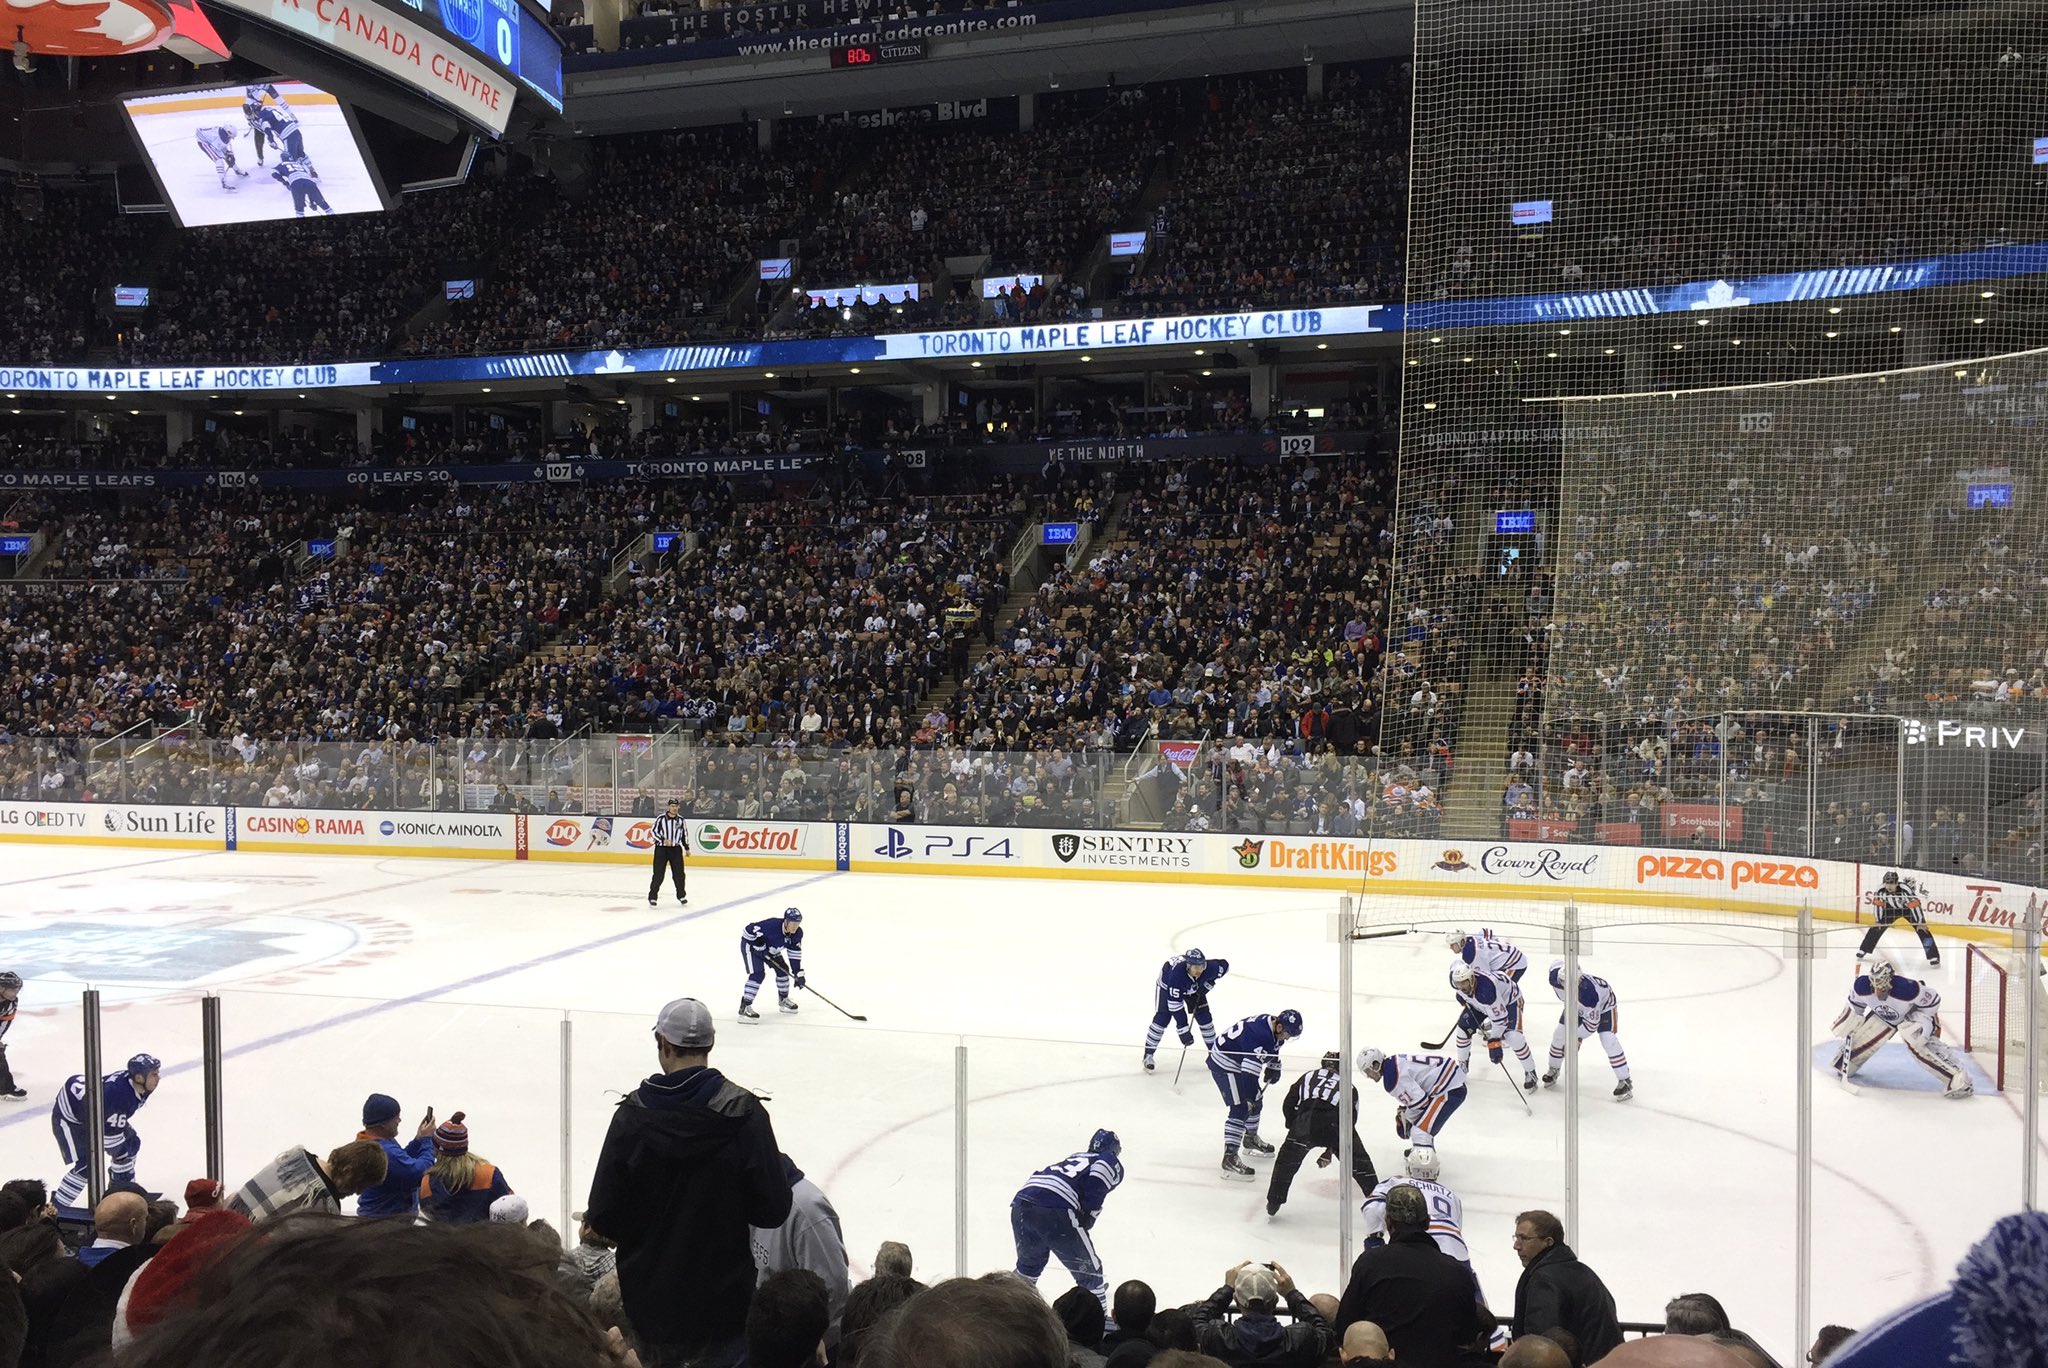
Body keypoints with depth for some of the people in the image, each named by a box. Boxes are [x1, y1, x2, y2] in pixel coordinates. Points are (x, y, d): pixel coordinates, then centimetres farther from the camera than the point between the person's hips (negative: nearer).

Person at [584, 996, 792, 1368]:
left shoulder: (632, 1114, -12)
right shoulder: (743, 1111, -15)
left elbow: (603, 1218, -10)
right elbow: (772, 1210, -14)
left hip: (651, 1299, 2)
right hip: (723, 1299, -1)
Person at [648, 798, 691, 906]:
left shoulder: (680, 819, 3)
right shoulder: (661, 818, -10)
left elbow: (684, 834, 14)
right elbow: (653, 832, -10)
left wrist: (686, 847, 16)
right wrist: (663, 840, -24)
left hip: (676, 849, 4)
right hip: (661, 849, -4)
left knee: (679, 873, 6)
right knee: (658, 874, -5)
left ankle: (681, 895, 22)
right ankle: (652, 896, 5)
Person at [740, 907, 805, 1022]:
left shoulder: (797, 934, -16)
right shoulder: (772, 925, -38)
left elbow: (795, 953, -7)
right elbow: (749, 931, -32)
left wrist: (798, 973, -12)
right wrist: (761, 948, -28)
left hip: (770, 949, 8)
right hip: (751, 945, -8)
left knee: (783, 969, 8)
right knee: (758, 974, -22)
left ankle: (783, 999, 31)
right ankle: (744, 1008, -23)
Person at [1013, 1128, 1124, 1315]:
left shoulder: (1075, 1158, 37)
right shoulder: (1113, 1163, 17)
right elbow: (1099, 1175, -6)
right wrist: (1090, 1212, 1)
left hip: (1020, 1203, 7)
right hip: (1055, 1210, -7)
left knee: (1029, 1262, 31)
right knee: (1088, 1268, 8)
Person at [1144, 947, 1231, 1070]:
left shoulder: (1209, 967, -34)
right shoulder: (1177, 973, -45)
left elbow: (1224, 965, -10)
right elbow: (1174, 1002, -41)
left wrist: (1208, 984, -17)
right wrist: (1183, 1029, -40)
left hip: (1193, 988, 4)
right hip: (1167, 985, -4)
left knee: (1204, 1017, -1)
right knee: (1162, 1018, -15)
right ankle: (1148, 1055, -2)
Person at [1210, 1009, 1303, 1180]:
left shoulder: (1272, 1027, -2)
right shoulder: (1260, 1034, -33)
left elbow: (1273, 1048, 22)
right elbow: (1250, 1070, -35)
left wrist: (1273, 1068, 15)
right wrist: (1249, 1098, -31)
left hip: (1238, 1063, 10)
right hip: (1223, 1065, -10)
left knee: (1256, 1100, 21)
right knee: (1241, 1108, -16)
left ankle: (1250, 1138, 43)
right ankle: (1230, 1158, -18)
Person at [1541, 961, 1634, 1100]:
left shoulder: (1589, 993, -46)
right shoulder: (1555, 978, -33)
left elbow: (1592, 1023, -32)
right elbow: (1557, 963, -6)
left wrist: (1577, 1037, -31)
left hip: (1604, 1005, -6)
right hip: (1576, 1005, 6)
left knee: (1608, 1041, -20)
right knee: (1559, 1035, 3)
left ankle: (1625, 1082, -10)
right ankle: (1554, 1069, 25)